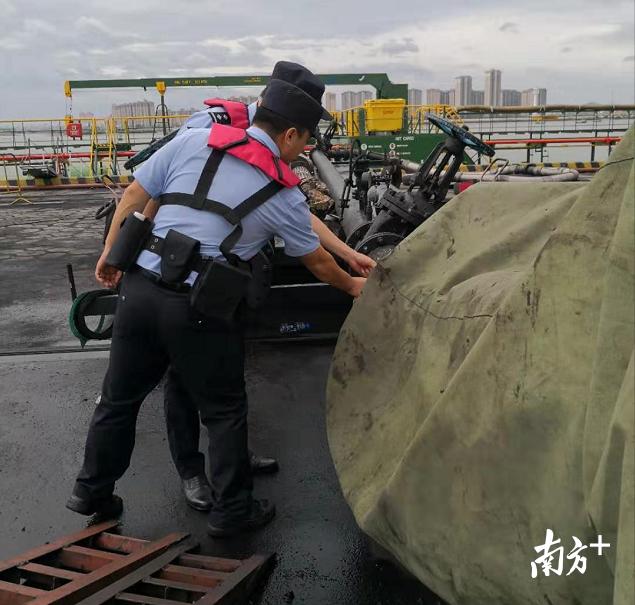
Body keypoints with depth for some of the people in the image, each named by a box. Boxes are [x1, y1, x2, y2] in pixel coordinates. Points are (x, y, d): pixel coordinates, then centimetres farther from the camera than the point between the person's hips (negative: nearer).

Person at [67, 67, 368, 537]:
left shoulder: (194, 141, 6)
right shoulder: (284, 194, 1)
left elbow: (134, 198, 8)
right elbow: (316, 261, 15)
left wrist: (111, 253, 21)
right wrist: (351, 286, 33)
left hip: (140, 287, 4)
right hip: (199, 310, -4)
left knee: (119, 396, 20)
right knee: (225, 411, 14)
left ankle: (92, 490, 37)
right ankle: (231, 510, 26)